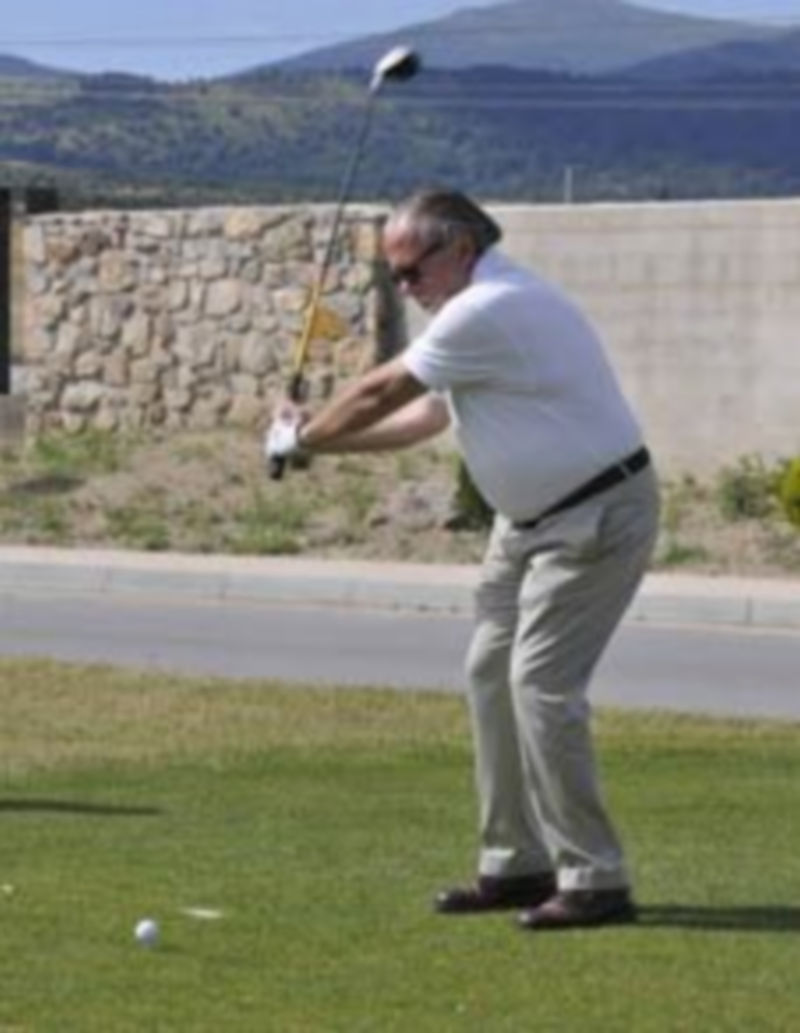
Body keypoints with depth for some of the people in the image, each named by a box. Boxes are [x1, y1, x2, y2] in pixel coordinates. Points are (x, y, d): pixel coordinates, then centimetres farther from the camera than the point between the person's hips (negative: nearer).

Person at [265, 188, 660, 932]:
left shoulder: (488, 312, -21)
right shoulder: (489, 305, 12)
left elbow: (381, 392, -12)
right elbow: (426, 413, 19)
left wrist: (301, 437, 4)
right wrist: (320, 440, 11)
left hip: (596, 518, -11)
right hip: (533, 520, 11)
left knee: (542, 685, -15)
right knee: (492, 676, 10)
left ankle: (594, 879, -11)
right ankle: (517, 863, 15)